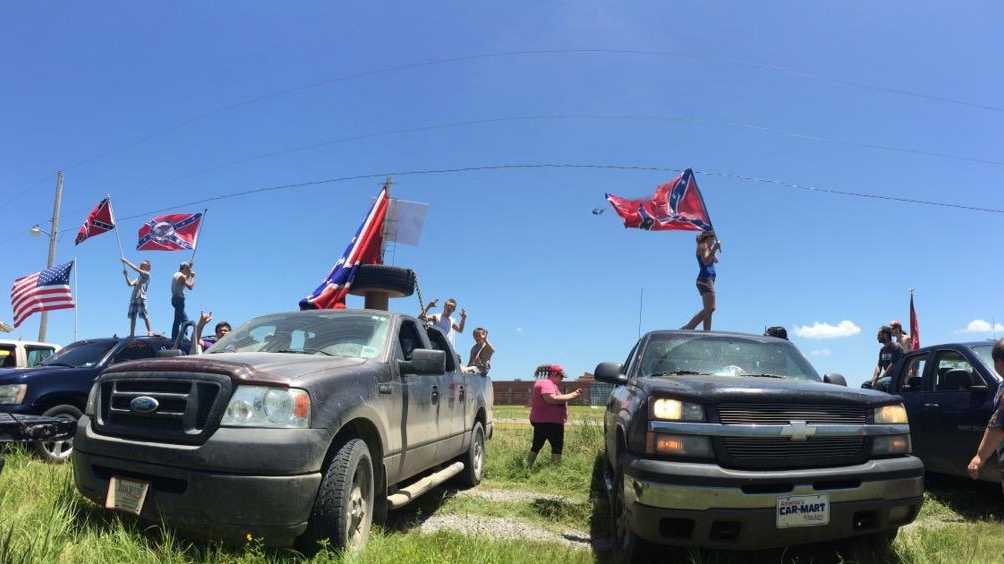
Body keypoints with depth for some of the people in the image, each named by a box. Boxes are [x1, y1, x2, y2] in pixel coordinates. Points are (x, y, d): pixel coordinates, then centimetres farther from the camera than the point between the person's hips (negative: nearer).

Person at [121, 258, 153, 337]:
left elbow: (136, 269, -9)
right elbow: (130, 284, 16)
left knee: (144, 315, -11)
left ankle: (149, 331, -9)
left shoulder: (147, 274, 2)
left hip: (141, 298, -8)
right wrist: (126, 276, 4)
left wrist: (127, 262, -6)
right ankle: (132, 334, 6)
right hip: (133, 298, 8)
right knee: (132, 316, 4)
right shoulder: (139, 277, 23)